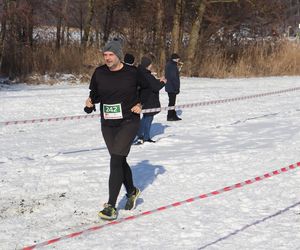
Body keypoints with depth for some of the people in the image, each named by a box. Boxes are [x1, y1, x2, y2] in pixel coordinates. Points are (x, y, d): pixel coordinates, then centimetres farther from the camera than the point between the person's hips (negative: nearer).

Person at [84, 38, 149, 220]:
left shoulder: (133, 73, -10)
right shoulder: (99, 73, -3)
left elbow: (147, 88, 8)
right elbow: (95, 93, 9)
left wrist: (140, 104, -3)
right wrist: (90, 103, -11)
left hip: (128, 123, -4)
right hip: (107, 124, 5)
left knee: (116, 161, -13)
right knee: (120, 161, 17)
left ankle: (111, 206, -11)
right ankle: (132, 191, 42)